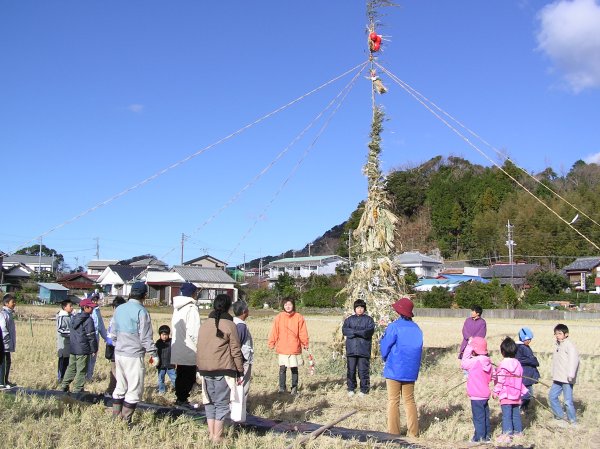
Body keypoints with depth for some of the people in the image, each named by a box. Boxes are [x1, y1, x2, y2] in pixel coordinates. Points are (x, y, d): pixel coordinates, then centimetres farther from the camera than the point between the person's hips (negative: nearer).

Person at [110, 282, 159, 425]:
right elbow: (146, 337, -14)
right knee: (135, 389, 2)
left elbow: (113, 333, 15)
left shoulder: (119, 309, 8)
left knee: (120, 387, 18)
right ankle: (126, 421, 4)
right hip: (134, 356, -7)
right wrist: (154, 354, -6)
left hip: (119, 354, 7)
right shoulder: (141, 311, -15)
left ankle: (116, 417, 24)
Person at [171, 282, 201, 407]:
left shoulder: (177, 308, 10)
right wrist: (198, 345, -9)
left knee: (180, 375, 17)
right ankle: (182, 399, 1)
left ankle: (179, 398, 23)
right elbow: (193, 331, -20)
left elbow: (174, 326, 13)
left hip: (177, 348, 8)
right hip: (189, 349, -8)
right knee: (189, 376, 1)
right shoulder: (191, 308, -16)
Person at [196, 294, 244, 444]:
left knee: (209, 402, 14)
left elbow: (200, 348, 12)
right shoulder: (229, 325, -5)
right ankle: (217, 437, 3)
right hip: (223, 370, -5)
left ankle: (211, 434, 17)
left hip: (205, 369, 5)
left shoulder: (204, 325, 10)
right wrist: (240, 371, 1)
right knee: (222, 403, 3)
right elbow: (236, 351, -6)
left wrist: (201, 368, 18)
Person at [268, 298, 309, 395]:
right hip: (282, 348, 0)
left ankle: (294, 387, 22)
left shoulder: (298, 317, -2)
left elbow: (303, 332, 1)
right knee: (282, 368, 3)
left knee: (294, 369, 10)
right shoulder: (279, 317, -1)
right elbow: (274, 331, 2)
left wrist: (305, 343, 2)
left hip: (295, 348, 0)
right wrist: (271, 343, 2)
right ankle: (282, 388, 15)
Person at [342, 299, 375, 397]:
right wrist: (361, 332, -12)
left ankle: (364, 390, 11)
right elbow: (344, 330, -3)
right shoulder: (349, 319, 13)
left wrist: (354, 331, -13)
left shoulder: (369, 319, 7)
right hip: (351, 349, 2)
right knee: (351, 370, 6)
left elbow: (370, 331, -9)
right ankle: (351, 389, 18)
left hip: (364, 350, -2)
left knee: (363, 371, 0)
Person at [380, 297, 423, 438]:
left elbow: (385, 348, -6)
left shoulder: (394, 327, -13)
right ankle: (413, 432, 15)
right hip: (411, 372, 5)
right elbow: (419, 350, 10)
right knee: (410, 401, 13)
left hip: (394, 370, -5)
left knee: (393, 401, 4)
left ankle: (393, 432, 6)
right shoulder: (417, 329, 4)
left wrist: (386, 359, 14)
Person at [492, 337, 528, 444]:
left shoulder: (503, 365, -15)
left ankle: (507, 434, -8)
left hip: (506, 395, -7)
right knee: (516, 414, 17)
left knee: (507, 415, -6)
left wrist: (496, 392, -7)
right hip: (516, 395, 7)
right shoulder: (518, 364, 7)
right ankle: (518, 431, 26)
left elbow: (500, 381, -14)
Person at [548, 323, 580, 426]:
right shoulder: (558, 345, 14)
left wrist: (571, 374, -30)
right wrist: (554, 375, 19)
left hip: (567, 379, -9)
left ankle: (573, 422, 9)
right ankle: (560, 417, 23)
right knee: (552, 396, 10)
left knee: (568, 401, -4)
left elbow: (574, 359, -24)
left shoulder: (569, 345, -13)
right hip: (558, 379, 9)